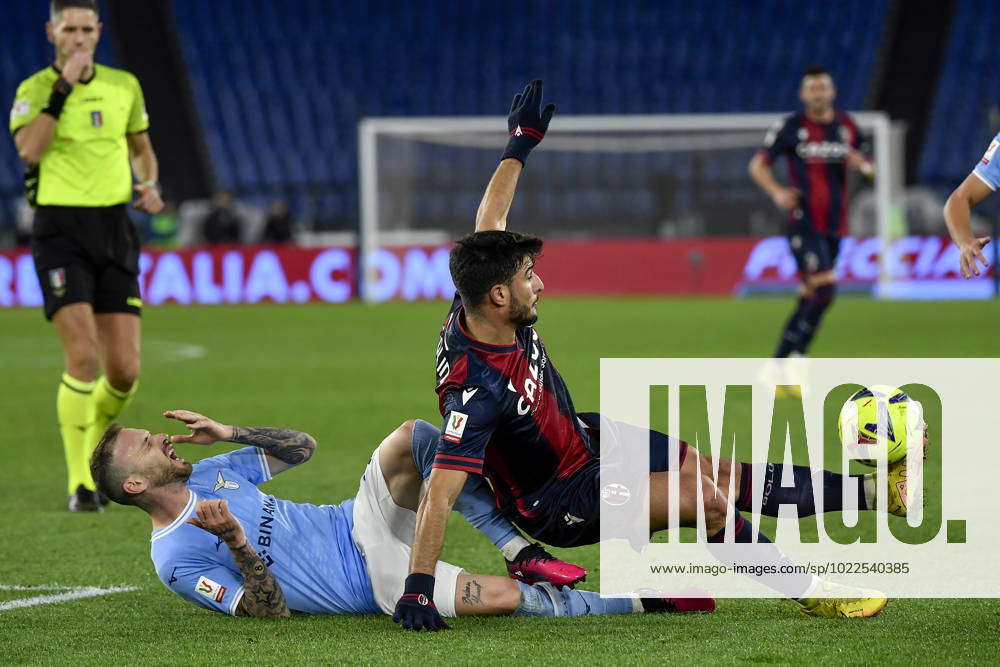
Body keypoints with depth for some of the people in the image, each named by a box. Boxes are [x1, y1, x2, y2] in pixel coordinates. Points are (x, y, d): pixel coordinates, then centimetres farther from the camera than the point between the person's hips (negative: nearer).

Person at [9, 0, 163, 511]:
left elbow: (141, 147, 24)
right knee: (84, 358, -18)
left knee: (124, 371, -1)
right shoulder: (34, 89, -2)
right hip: (60, 230, -4)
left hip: (114, 229, 4)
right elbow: (29, 149, -21)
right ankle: (80, 483, -7)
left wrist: (148, 185, 4)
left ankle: (96, 441, 30)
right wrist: (63, 87, -21)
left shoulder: (123, 86, 10)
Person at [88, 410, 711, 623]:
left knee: (415, 438, -23)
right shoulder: (177, 559, -11)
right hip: (370, 583, -7)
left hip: (360, 521, 7)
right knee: (505, 597, -29)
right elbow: (268, 610, -17)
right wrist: (235, 542, -32)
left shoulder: (208, 476, 11)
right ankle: (643, 600, -13)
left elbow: (302, 446, 19)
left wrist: (229, 433, 4)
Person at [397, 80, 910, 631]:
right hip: (552, 501, -9)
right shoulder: (476, 389, -38)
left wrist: (520, 145, 12)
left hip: (579, 437, 9)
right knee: (701, 495, -20)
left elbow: (489, 223, 5)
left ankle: (878, 492, 16)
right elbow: (440, 492, -40)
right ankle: (808, 592, -3)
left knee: (722, 473, 10)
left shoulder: (482, 308, -14)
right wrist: (417, 590, -42)